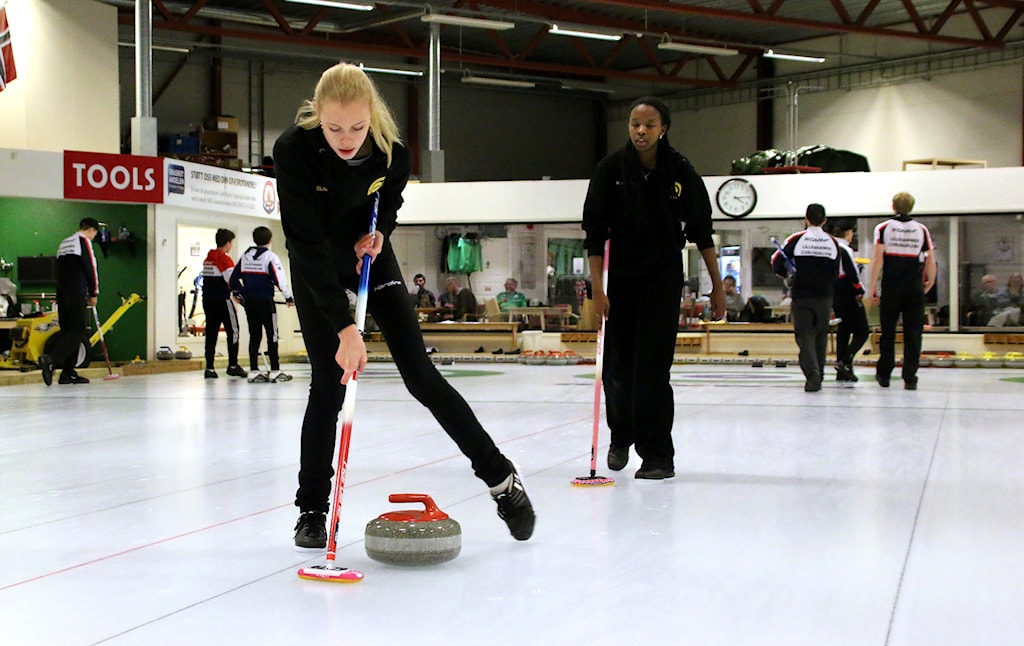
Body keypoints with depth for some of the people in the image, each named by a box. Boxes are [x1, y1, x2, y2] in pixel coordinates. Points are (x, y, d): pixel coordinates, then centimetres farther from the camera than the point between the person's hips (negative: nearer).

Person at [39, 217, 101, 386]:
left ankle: (68, 373, 6)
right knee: (78, 331, -11)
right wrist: (94, 293, 0)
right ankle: (51, 359, -28)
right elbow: (91, 267, -8)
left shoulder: (64, 243, 22)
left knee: (68, 330, 9)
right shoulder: (83, 240, -3)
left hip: (62, 294, 8)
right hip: (77, 294, -8)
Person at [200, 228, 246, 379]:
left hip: (208, 299, 7)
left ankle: (209, 368, 5)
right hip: (222, 300, -7)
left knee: (211, 332, 7)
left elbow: (207, 279, 16)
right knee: (233, 330, 2)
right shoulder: (225, 259, -10)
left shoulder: (207, 259, 13)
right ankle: (232, 365, 2)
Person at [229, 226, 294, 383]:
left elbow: (234, 277, 14)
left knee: (254, 335, 9)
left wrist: (236, 292, 31)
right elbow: (279, 279, -14)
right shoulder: (270, 256, -9)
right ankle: (275, 371, -1)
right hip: (265, 300, -6)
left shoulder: (245, 255, 9)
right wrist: (289, 298, -6)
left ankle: (253, 371, 7)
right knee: (272, 335, 0)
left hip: (248, 301, 6)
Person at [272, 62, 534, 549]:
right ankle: (312, 509, 7)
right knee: (328, 384, -8)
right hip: (315, 272, -1)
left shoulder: (393, 152, -23)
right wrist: (344, 328, -39)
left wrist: (378, 232, -17)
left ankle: (501, 477, 6)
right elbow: (308, 244, -35)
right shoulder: (293, 150, -32)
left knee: (421, 375, -4)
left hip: (370, 258, 1)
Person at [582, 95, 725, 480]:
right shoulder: (610, 169, -7)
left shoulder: (680, 171, -7)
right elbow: (594, 231, -7)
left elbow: (701, 231, 0)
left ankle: (658, 455, -1)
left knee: (653, 368, -9)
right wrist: (597, 287, -14)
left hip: (664, 278, -1)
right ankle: (622, 435, 33)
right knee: (617, 368, 5)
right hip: (622, 276, 1)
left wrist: (717, 284, 1)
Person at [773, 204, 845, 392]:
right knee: (820, 337, 14)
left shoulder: (797, 239, -8)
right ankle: (817, 376, 19)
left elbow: (777, 262, -6)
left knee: (804, 336, -1)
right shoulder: (833, 243, 0)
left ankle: (812, 377, -17)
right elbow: (836, 272, 3)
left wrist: (789, 274, 13)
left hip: (801, 297, -2)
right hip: (824, 297, 2)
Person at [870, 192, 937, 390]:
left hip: (890, 287, 0)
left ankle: (883, 375, 18)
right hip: (914, 288, 0)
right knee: (913, 333, 2)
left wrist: (873, 286, -3)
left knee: (887, 332, 10)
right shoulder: (922, 230, 4)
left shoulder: (883, 228, -1)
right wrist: (930, 282, 19)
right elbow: (931, 261, 2)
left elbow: (878, 259, -7)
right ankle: (910, 378, -1)